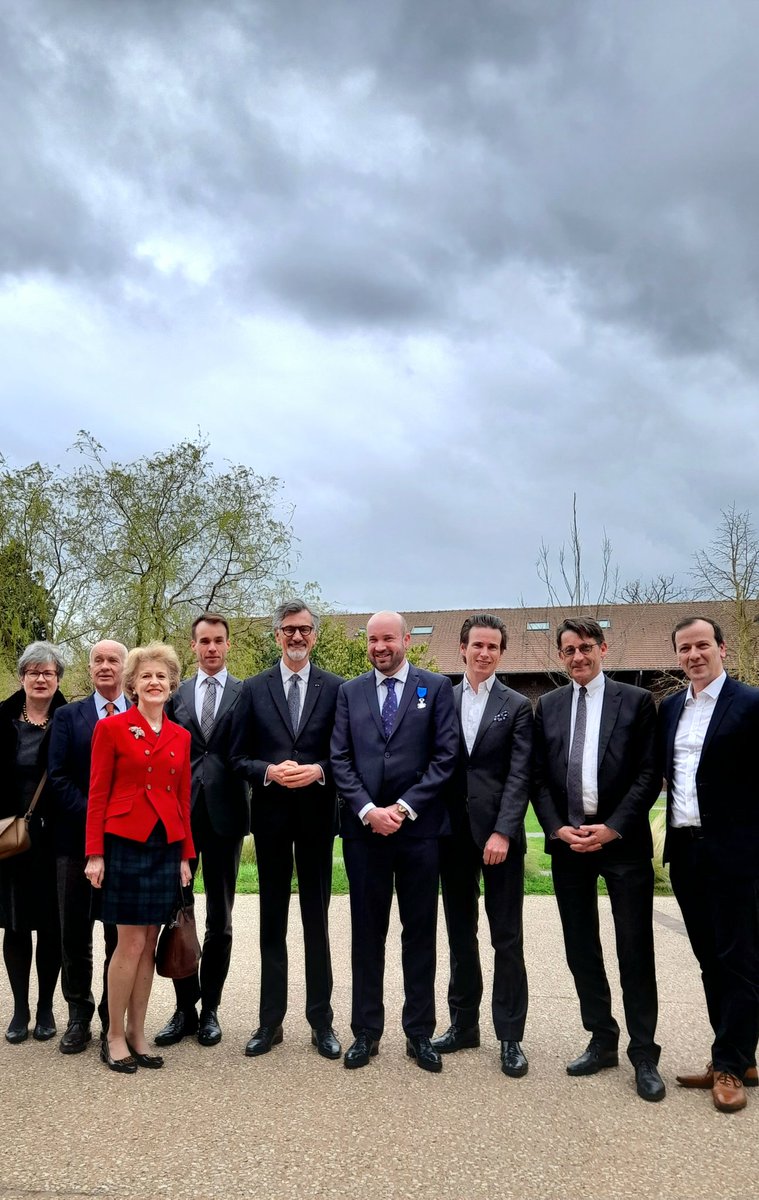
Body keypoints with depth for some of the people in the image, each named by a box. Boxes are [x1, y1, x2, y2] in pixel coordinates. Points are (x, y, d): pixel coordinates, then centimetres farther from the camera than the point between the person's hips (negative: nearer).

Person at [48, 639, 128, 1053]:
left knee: (122, 935, 7)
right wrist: (93, 819, -12)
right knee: (75, 933, 7)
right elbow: (58, 778, -1)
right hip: (77, 840, 1)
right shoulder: (68, 716, 6)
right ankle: (79, 1015, 22)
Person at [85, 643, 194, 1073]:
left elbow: (183, 798, 12)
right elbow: (98, 794, -4)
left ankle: (137, 1033, 21)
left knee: (150, 943, 10)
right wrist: (95, 853, -8)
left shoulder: (180, 736, 10)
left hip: (167, 846, 5)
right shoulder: (112, 727, -3)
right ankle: (115, 1036, 14)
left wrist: (186, 855, 9)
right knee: (131, 942, -2)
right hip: (126, 842, -4)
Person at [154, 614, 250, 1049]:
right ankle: (185, 1008, 18)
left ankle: (209, 1009, 21)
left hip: (223, 815, -2)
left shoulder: (246, 694, 1)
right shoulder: (176, 696, 9)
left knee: (219, 919, 9)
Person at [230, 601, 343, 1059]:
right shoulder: (254, 689, 4)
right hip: (271, 815, 1)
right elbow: (240, 756, 3)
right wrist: (268, 771, -15)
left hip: (317, 814, -1)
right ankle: (271, 1021, 19)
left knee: (317, 919, 8)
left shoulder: (336, 688, 1)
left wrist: (319, 771, -16)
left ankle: (322, 1021, 19)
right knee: (272, 921, 10)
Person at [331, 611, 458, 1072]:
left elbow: (446, 756, -4)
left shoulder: (436, 687, 1)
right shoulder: (350, 692, 8)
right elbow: (341, 759, 3)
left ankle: (420, 1033, 20)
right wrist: (368, 809, -10)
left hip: (419, 828, -1)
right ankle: (366, 1030, 21)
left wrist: (404, 808, -11)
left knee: (420, 931, 8)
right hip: (363, 828, 2)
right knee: (367, 931, 9)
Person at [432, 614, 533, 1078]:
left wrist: (503, 832, -15)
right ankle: (464, 1024, 25)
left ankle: (510, 1036, 14)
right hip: (453, 833, 3)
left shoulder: (517, 706, 0)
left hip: (499, 834, -2)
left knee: (507, 937, 4)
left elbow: (519, 776, -6)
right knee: (460, 933, 12)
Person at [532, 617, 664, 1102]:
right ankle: (602, 1041, 25)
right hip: (568, 842, 4)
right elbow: (539, 776, 7)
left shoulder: (636, 701, -1)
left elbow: (649, 773, -5)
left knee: (635, 950, 3)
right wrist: (557, 828, -6)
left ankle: (644, 1055, 15)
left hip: (623, 842, -3)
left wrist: (613, 828, -13)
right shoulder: (547, 706, 8)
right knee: (582, 949, 11)